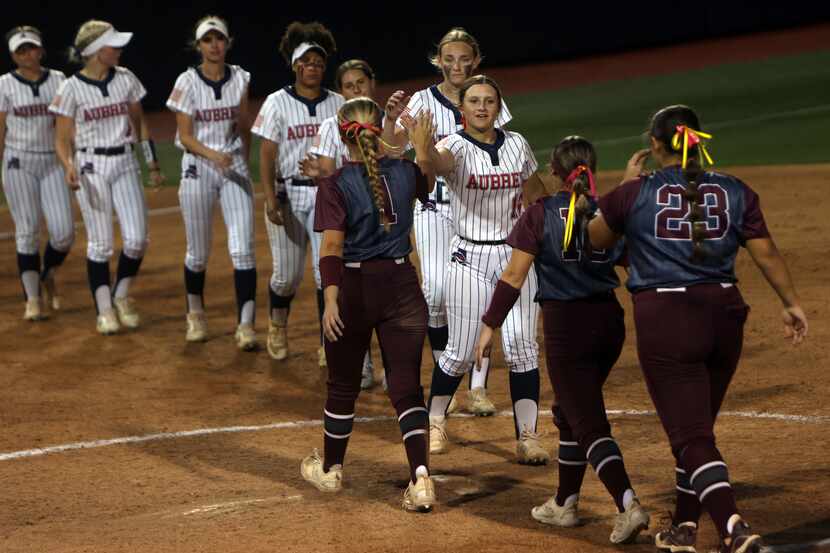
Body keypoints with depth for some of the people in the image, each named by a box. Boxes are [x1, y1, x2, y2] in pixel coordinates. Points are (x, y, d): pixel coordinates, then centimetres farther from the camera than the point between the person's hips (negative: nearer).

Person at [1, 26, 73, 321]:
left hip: (52, 161, 2)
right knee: (27, 231, -2)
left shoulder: (58, 80, 5)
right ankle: (33, 299, 5)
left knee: (64, 232, -6)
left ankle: (47, 276, 22)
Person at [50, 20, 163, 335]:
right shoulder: (71, 88, -7)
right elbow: (62, 139, -4)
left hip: (125, 164, 3)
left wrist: (153, 164, 11)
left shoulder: (126, 80, 3)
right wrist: (69, 167, -22)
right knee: (100, 243, -1)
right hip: (91, 167, -3)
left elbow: (140, 124, 13)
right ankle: (104, 309, 11)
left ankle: (121, 296, 19)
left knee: (137, 239, -5)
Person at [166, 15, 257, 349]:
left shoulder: (239, 79, 3)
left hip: (234, 167, 2)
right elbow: (185, 136, -9)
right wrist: (213, 155, -25)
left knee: (242, 249, -10)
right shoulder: (188, 82, -7)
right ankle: (195, 315, 31)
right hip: (198, 168, -2)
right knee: (198, 252, 7)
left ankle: (246, 325, -10)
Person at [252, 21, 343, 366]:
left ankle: (328, 346, 0)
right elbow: (266, 154, -6)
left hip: (327, 194, 1)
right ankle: (277, 324, 36)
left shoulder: (337, 104, 5)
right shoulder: (278, 103, -2)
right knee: (288, 273, 5)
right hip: (288, 193, -1)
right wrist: (270, 198, -16)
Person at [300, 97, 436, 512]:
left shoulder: (335, 185, -11)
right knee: (406, 385, 4)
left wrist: (331, 299, -24)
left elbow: (331, 248, -20)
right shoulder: (405, 173, 0)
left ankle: (330, 469, 34)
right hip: (401, 284, 2)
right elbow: (426, 185, 25)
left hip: (353, 287, -2)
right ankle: (421, 479, -10)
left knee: (343, 384, 15)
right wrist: (422, 151, 35)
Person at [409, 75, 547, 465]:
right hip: (469, 258, -3)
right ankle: (434, 421, 23)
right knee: (461, 352, 0)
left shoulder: (517, 145, 3)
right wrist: (426, 149, -56)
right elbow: (437, 163, -34)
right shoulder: (456, 147, -10)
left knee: (521, 345, -4)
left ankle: (527, 437, -1)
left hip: (515, 255, 3)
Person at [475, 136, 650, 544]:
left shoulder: (540, 215, -9)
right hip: (609, 320, 5)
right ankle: (565, 503, 32)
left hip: (565, 324, -5)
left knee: (588, 422, -4)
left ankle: (628, 506, -22)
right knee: (570, 411, 23)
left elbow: (513, 276, -9)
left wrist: (490, 326, -3)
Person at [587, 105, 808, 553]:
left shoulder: (634, 195, -3)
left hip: (664, 319, -4)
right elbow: (766, 253, 4)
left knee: (691, 435, -7)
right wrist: (791, 303, 15)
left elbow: (594, 239, 13)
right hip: (723, 314, 4)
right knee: (697, 428, 21)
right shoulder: (734, 192, 4)